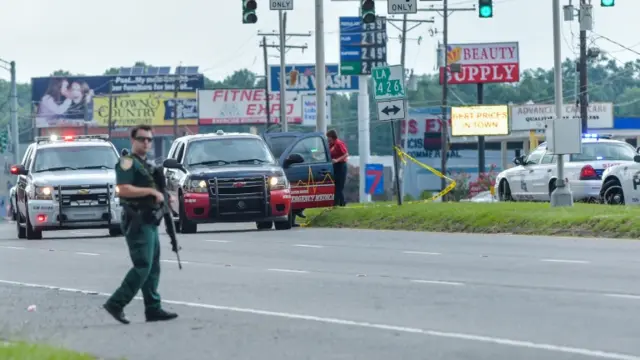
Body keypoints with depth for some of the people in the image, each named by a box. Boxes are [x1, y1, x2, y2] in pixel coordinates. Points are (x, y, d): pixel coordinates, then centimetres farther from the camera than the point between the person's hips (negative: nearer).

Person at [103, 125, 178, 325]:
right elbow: (124, 189, -21)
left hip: (149, 221, 10)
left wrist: (162, 196, 12)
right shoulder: (127, 162, -8)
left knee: (153, 267, 9)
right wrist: (151, 191, -19)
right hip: (137, 221, -10)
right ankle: (116, 304, -11)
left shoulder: (147, 165, 21)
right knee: (142, 267, -14)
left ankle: (153, 308, 11)